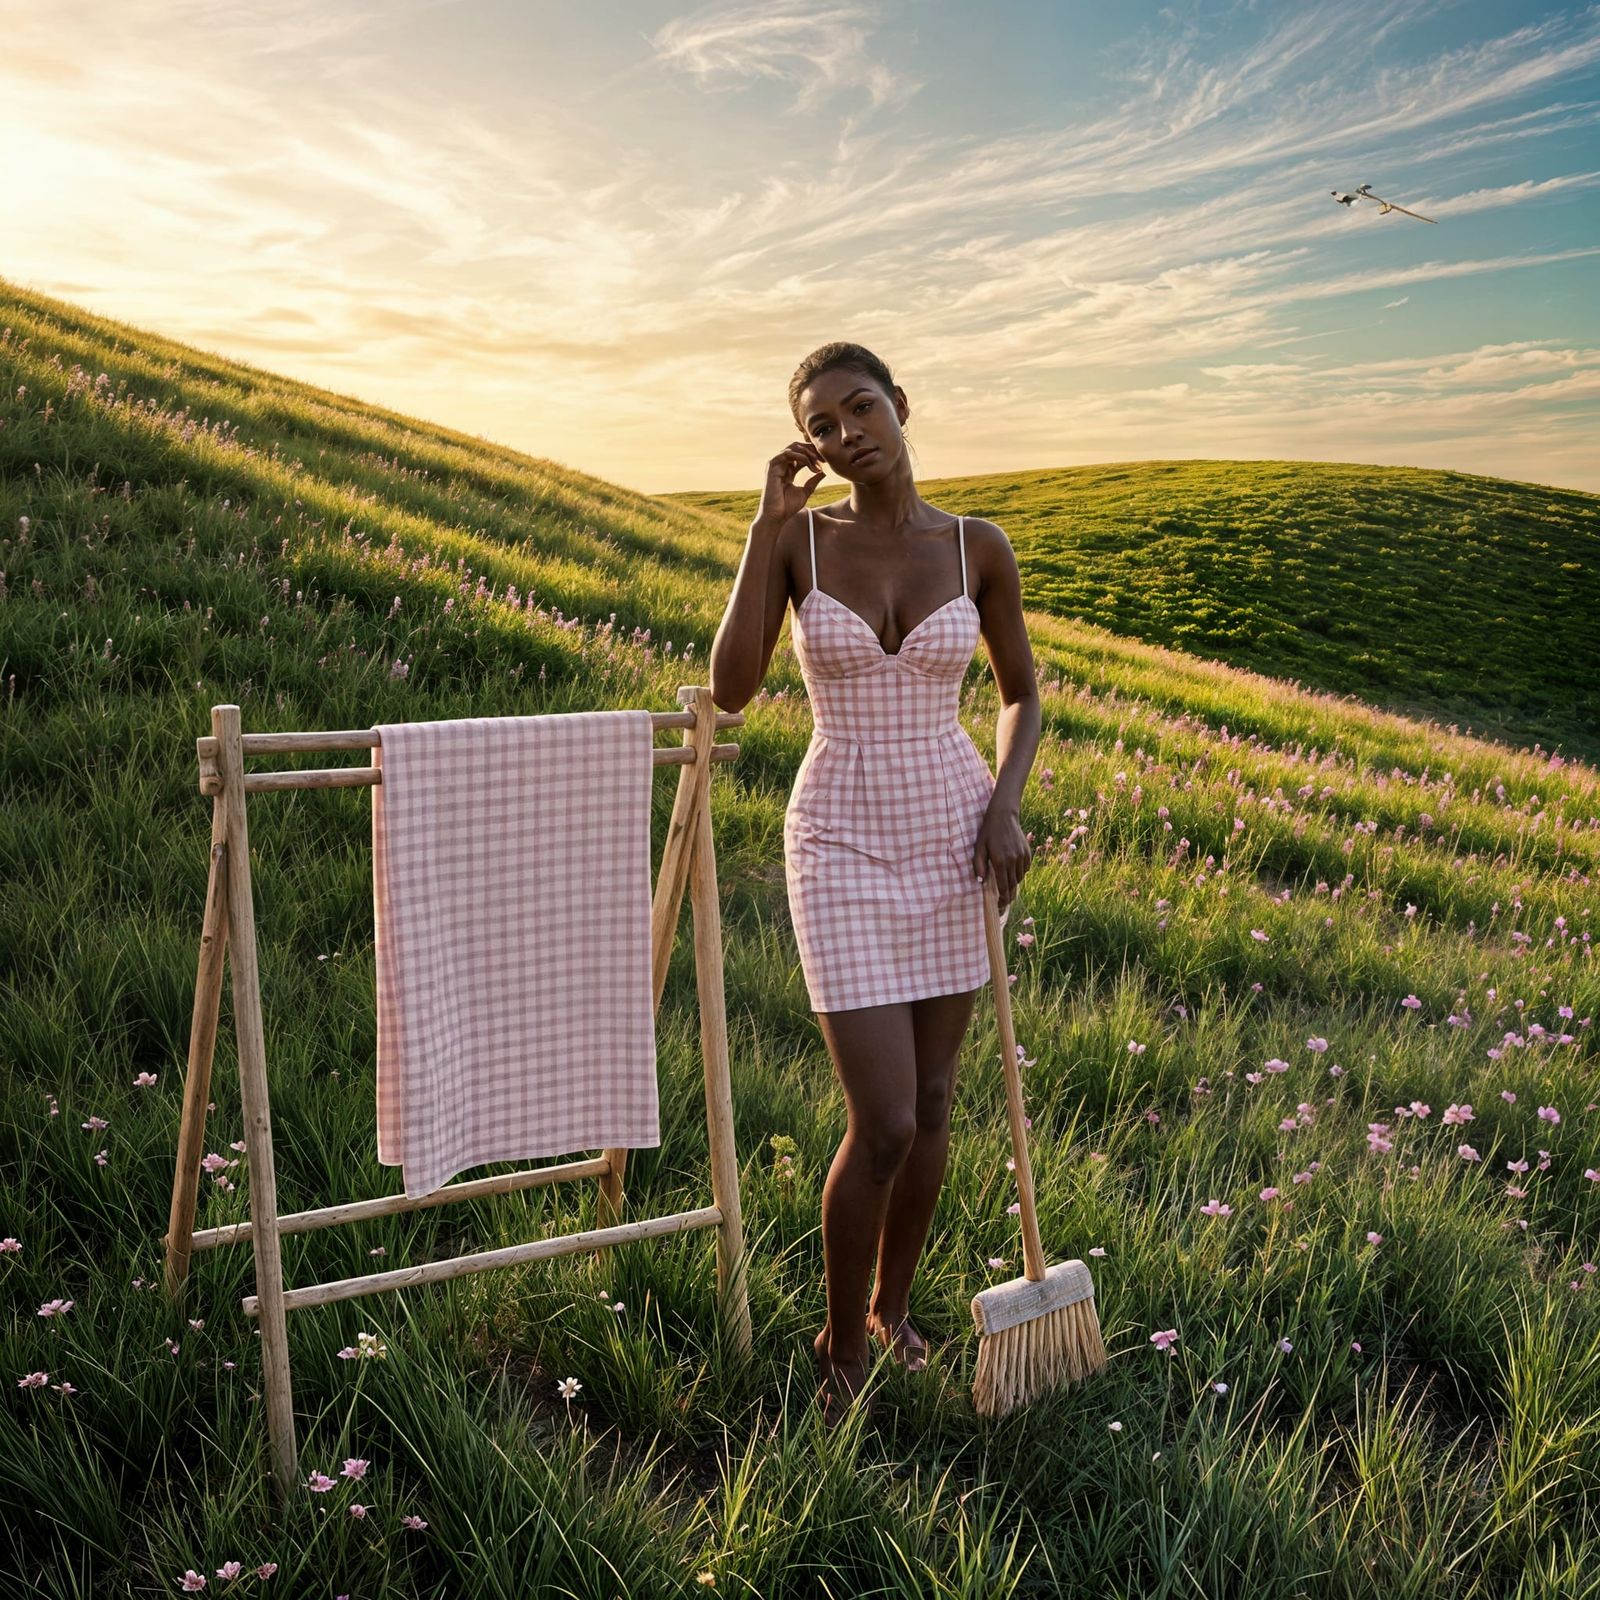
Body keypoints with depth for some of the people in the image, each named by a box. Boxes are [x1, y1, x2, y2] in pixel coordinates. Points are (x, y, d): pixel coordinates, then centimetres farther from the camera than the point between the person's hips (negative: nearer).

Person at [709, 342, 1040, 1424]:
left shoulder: (979, 548, -1)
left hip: (952, 838, 3)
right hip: (845, 845, -2)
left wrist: (1005, 806, -6)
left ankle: (894, 1308, 38)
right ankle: (842, 1350, 19)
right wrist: (768, 526, -16)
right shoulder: (798, 539, -4)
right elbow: (730, 690, -14)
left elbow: (1023, 691, 11)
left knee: (931, 1103, 12)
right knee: (882, 1124, -8)